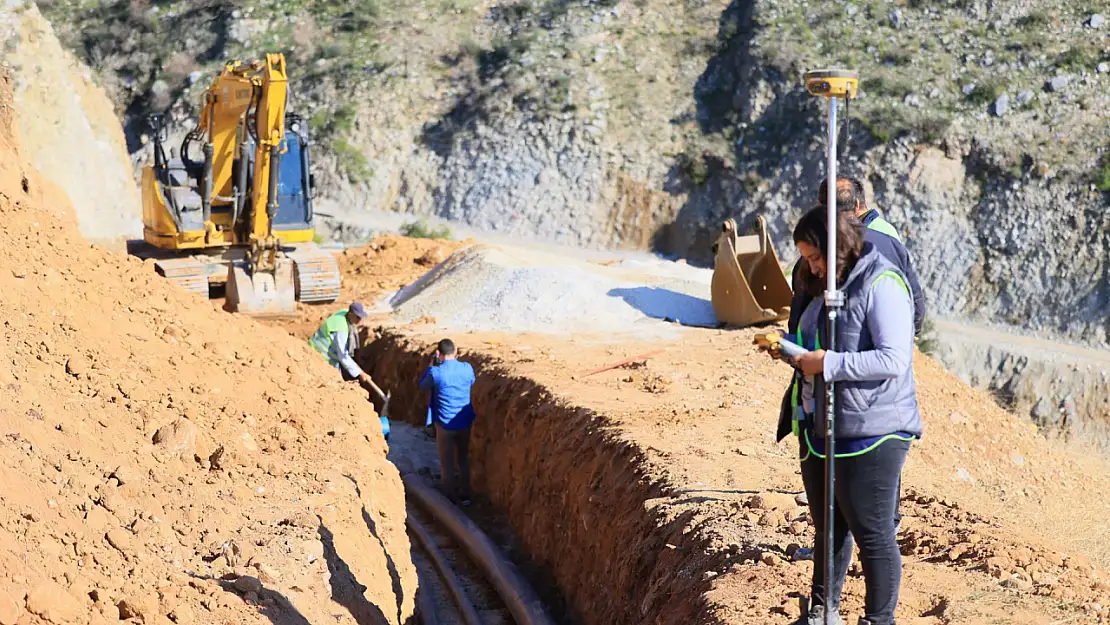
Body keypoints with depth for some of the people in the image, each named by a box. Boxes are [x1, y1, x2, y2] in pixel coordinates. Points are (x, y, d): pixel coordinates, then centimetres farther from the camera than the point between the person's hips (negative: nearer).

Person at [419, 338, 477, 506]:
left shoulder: (435, 372, -17)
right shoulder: (467, 368, -7)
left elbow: (423, 386, 3)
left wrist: (431, 365, 9)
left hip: (445, 424, -4)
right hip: (465, 422, 4)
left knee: (447, 463, 9)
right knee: (463, 460, 20)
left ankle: (452, 499, 15)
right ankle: (465, 496, 27)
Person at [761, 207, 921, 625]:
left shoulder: (882, 285, -15)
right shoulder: (827, 287, 13)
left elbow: (893, 360, -24)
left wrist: (828, 364, -22)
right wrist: (788, 345, 7)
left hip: (871, 434, -9)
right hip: (820, 430, 9)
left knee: (873, 536, 0)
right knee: (829, 527, 21)